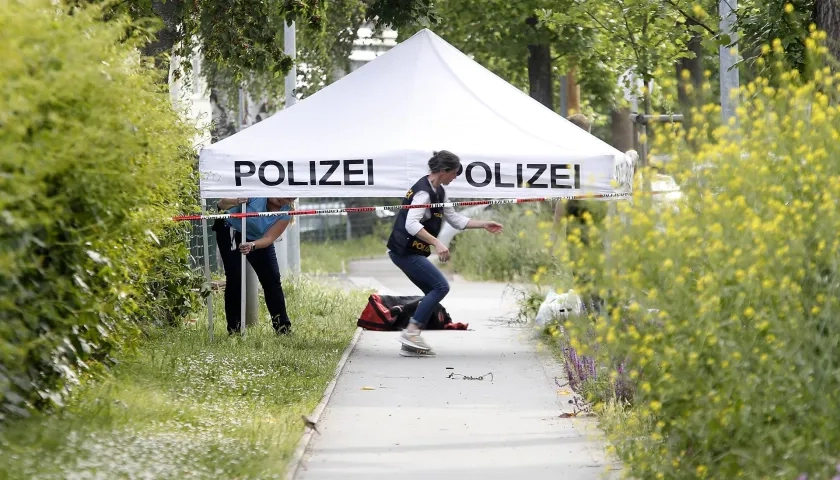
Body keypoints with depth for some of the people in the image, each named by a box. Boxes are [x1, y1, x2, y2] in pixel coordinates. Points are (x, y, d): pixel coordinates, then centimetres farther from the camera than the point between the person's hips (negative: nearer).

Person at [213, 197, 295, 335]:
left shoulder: (286, 214, -21)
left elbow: (269, 238, -26)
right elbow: (221, 204, -26)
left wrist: (252, 246, -47)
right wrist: (235, 202, -49)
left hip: (258, 239, 3)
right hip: (231, 231, -3)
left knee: (272, 279, -2)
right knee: (235, 278, -12)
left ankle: (283, 327, 8)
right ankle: (234, 329, -5)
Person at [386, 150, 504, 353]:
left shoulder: (439, 192, 12)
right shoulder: (423, 192, -19)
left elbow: (455, 219, 21)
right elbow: (411, 224, -30)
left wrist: (484, 225, 16)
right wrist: (437, 243, -36)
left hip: (410, 251, 10)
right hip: (405, 251, -10)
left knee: (433, 292, 10)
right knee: (441, 286, -11)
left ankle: (411, 336, 9)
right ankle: (411, 332, -13)